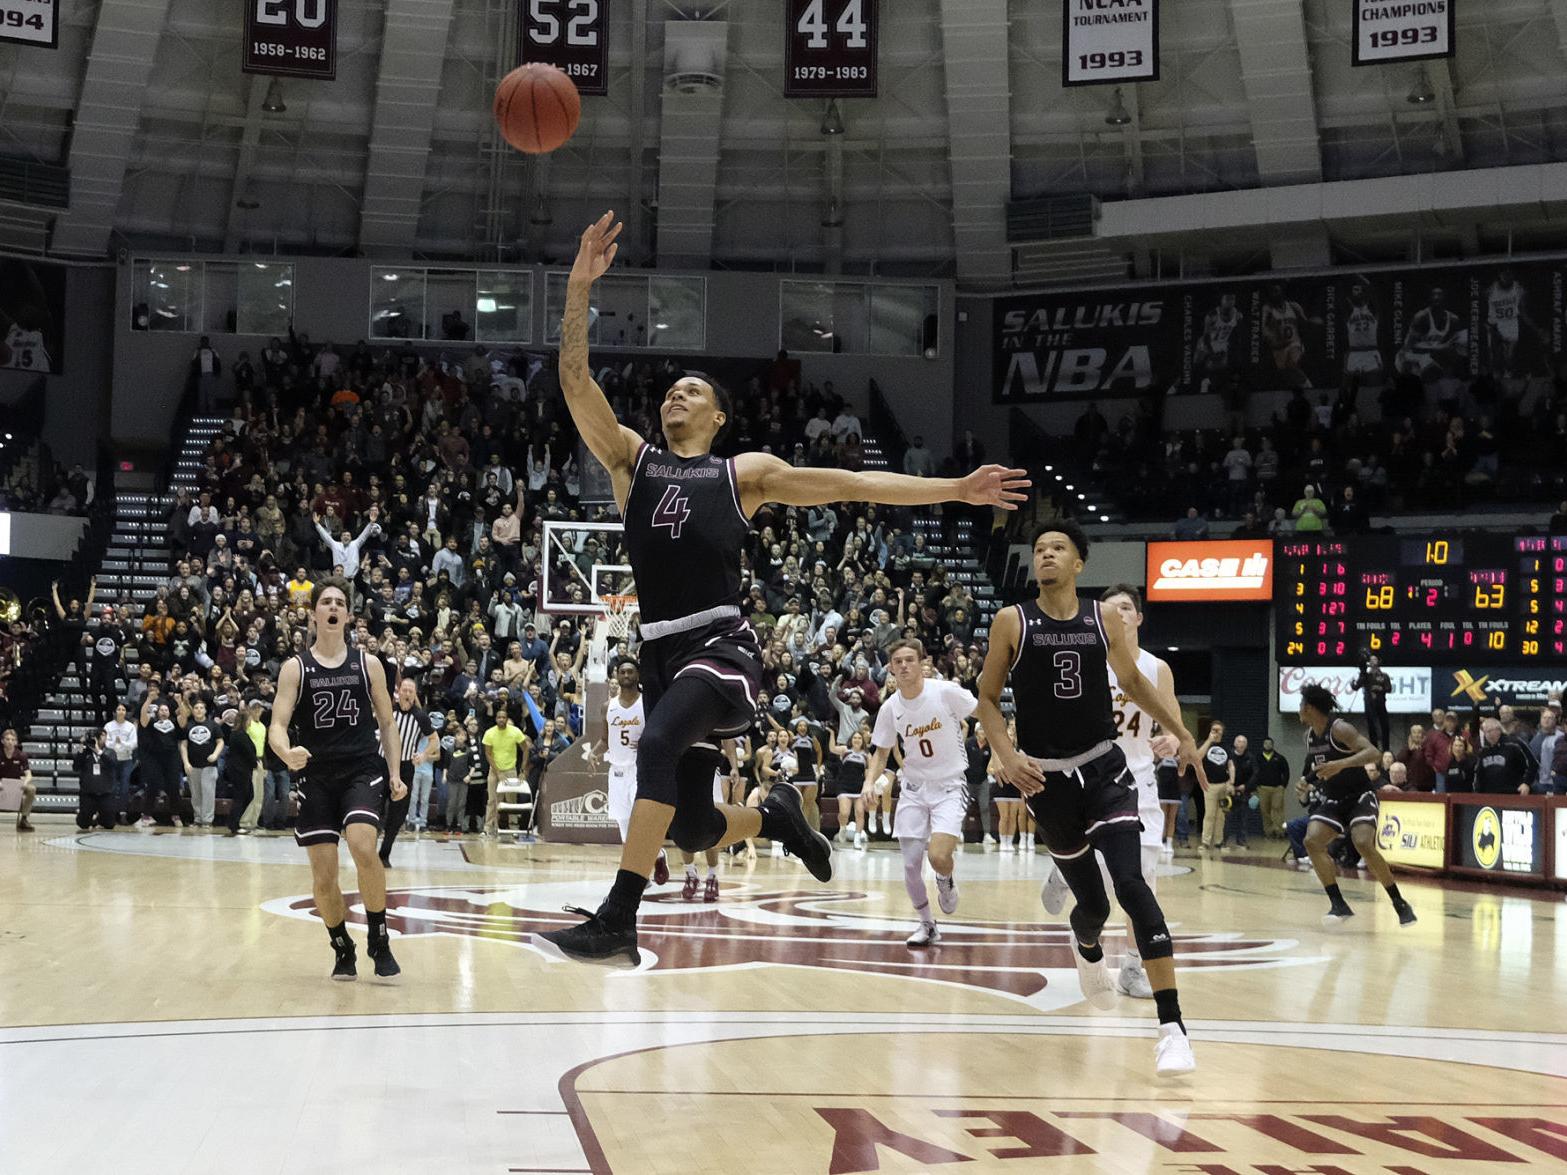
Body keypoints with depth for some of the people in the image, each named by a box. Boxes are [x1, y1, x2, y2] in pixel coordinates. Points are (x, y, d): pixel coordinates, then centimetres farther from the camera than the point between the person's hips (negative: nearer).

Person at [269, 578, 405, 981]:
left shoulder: (368, 664, 6)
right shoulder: (295, 668, 2)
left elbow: (387, 722, 13)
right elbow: (277, 725, -5)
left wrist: (395, 774, 4)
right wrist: (286, 752, -28)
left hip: (362, 770, -1)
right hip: (317, 776, 1)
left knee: (363, 848, -24)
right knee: (323, 875, 1)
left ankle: (379, 940, -7)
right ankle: (343, 948, 23)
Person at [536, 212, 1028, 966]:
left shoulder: (745, 472, 12)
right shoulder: (630, 459, 16)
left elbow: (849, 485, 7)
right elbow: (575, 382, 5)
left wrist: (956, 490, 0)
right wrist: (579, 287, -7)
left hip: (723, 646, -4)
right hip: (661, 653, 4)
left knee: (657, 747, -32)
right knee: (691, 827, 3)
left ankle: (616, 923, -33)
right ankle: (776, 816, 38)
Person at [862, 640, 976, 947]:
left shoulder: (946, 692, -16)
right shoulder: (890, 708, -4)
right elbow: (881, 751, 9)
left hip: (950, 786, -4)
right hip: (914, 787, 4)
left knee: (938, 856, -23)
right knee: (911, 865, 1)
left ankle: (946, 881, 14)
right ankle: (927, 925, 24)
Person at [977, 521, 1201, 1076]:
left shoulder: (1105, 620, 1)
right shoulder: (1012, 622, -4)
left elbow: (1133, 681, 16)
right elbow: (987, 699, 0)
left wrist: (1180, 731, 9)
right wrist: (1007, 757, -15)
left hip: (1103, 767, 0)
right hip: (1046, 777, 0)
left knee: (1131, 884, -18)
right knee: (1092, 900, 7)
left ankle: (1172, 1025, -18)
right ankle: (1087, 949, 49)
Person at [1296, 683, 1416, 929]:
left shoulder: (1339, 729, -18)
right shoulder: (1310, 736, 7)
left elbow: (1374, 753, -31)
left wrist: (1341, 764, -43)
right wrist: (1307, 783, 5)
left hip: (1360, 797, -8)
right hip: (1333, 801, 8)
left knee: (1364, 844, -28)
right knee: (1312, 841, -14)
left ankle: (1400, 904, -16)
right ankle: (1339, 905, -11)